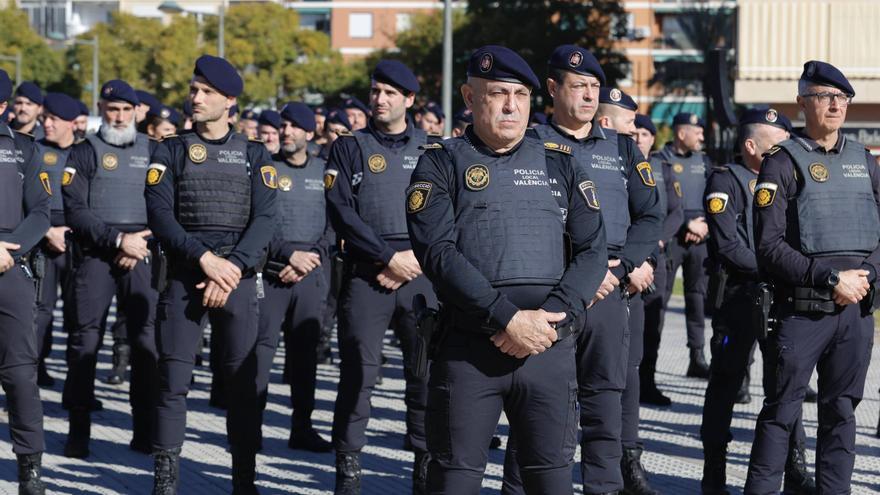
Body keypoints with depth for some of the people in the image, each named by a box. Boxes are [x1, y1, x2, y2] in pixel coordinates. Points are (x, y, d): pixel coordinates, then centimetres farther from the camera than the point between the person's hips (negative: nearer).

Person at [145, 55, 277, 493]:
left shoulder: (254, 155, 9)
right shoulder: (171, 151, 8)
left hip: (240, 279, 0)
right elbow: (159, 213, -3)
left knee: (242, 381, 3)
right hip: (183, 276, 0)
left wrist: (233, 269, -14)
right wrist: (204, 258, -15)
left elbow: (264, 219, 0)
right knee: (173, 379, -2)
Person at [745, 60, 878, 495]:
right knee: (782, 411, 0)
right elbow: (769, 247, -11)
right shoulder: (784, 162, -4)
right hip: (801, 310, -5)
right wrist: (831, 278, -17)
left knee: (841, 410, 11)